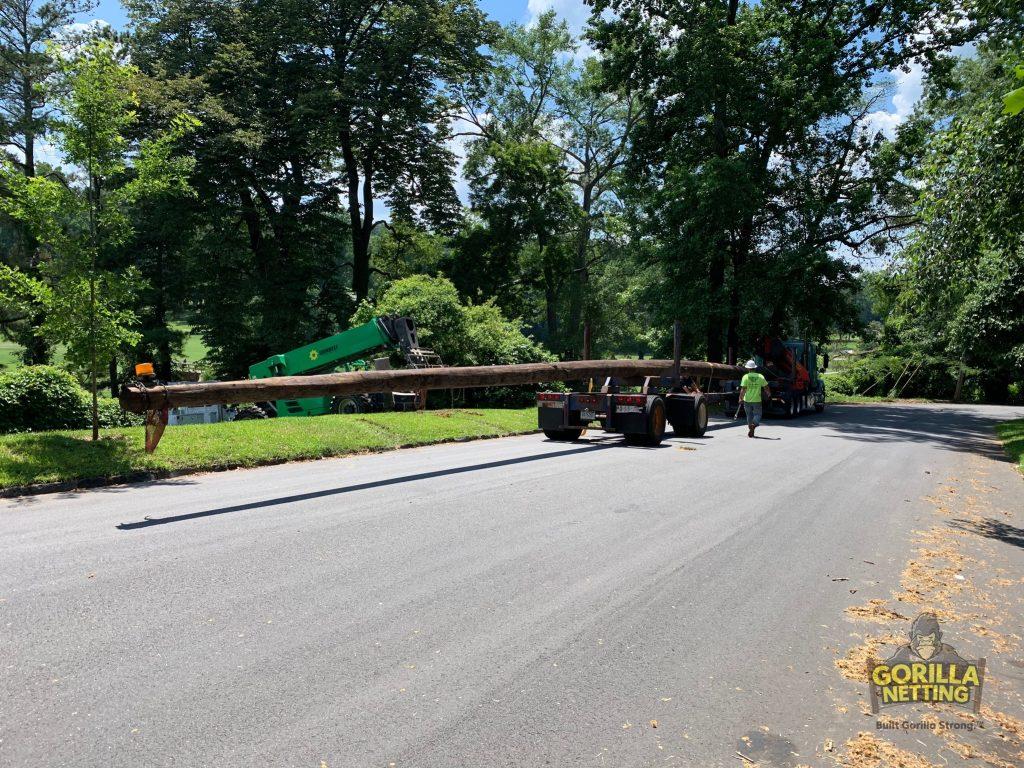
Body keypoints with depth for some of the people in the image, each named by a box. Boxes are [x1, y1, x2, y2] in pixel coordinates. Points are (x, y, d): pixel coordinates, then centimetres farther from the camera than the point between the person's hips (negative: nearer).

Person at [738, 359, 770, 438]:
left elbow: (743, 389, -13)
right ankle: (754, 425, -21)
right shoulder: (760, 377, -1)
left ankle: (750, 430, 20)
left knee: (749, 415, 15)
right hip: (757, 400, 0)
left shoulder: (745, 376, -6)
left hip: (747, 400, 0)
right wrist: (769, 393, 28)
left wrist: (741, 397, -2)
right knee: (757, 414, 8)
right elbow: (766, 387, 8)